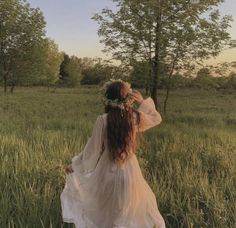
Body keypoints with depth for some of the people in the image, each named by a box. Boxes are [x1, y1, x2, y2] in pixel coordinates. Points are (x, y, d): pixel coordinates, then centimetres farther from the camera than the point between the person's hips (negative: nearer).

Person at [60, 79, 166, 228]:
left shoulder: (103, 120, -15)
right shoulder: (136, 117, -9)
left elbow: (93, 149, -7)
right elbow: (156, 118, 13)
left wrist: (74, 165, 7)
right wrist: (143, 101, 13)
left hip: (107, 173, -1)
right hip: (129, 172, 2)